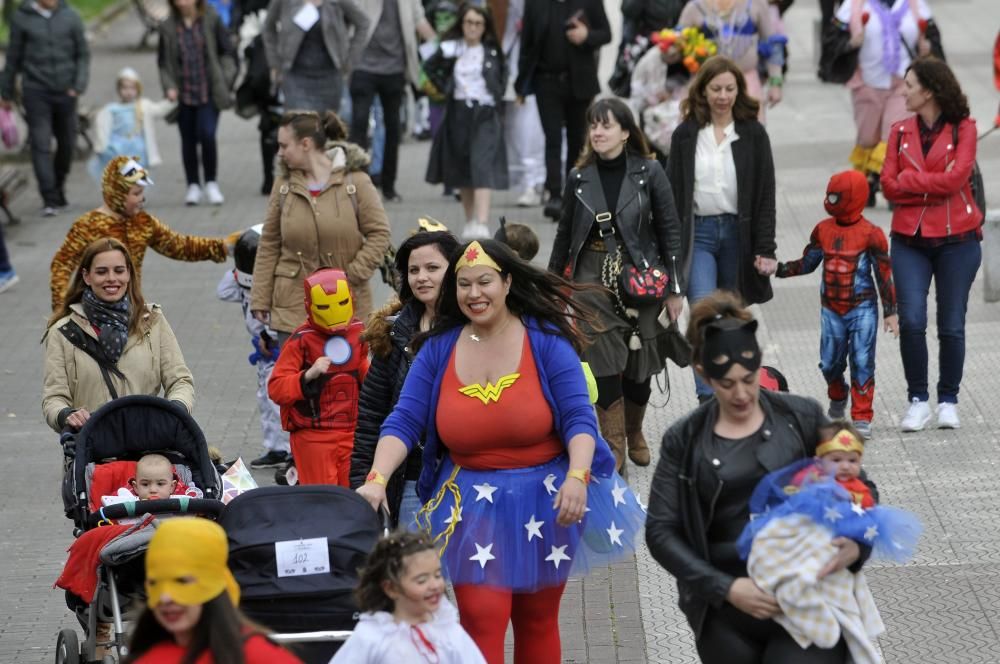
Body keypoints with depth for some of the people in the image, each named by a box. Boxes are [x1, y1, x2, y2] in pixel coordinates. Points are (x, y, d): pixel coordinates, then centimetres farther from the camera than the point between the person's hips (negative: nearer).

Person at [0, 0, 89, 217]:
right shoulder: (21, 18, -1)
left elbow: (83, 54, 7)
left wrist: (79, 84, -6)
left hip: (65, 91, 2)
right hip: (36, 91, -2)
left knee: (67, 143, 9)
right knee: (41, 145, -8)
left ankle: (58, 188, 30)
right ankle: (49, 200, -8)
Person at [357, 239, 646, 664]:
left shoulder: (546, 341, -8)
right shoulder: (438, 348, -2)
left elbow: (579, 419, -12)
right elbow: (404, 423, -5)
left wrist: (578, 476, -28)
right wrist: (377, 479, -21)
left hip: (544, 501, -1)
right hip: (472, 505, 1)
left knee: (538, 622, 12)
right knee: (481, 621, -9)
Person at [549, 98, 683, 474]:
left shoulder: (648, 172, -5)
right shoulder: (579, 177, 1)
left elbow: (669, 230, -2)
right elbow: (565, 233, 11)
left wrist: (675, 288, -4)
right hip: (593, 280, 1)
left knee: (639, 365, 7)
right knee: (604, 365, -5)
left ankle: (634, 433, 32)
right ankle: (614, 450, 3)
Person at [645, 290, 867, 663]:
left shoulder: (801, 418, 4)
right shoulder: (684, 441, 5)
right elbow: (660, 532, 1)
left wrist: (858, 544, -12)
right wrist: (726, 588, -12)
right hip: (727, 609, 1)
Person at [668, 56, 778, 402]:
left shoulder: (753, 133, 2)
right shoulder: (686, 135, 4)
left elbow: (766, 195, 0)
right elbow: (673, 194, 6)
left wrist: (765, 249, -7)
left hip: (739, 233, 1)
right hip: (698, 233, -1)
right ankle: (709, 401, -19)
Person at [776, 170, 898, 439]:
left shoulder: (871, 234, -9)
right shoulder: (823, 230, 4)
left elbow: (884, 274, -5)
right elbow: (807, 263, 12)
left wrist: (890, 312, -6)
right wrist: (779, 269, -2)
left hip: (862, 308, -4)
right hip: (831, 309, 4)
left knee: (862, 362, -6)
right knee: (830, 362, 9)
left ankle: (862, 418, 0)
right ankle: (838, 399, 39)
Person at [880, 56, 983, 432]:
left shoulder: (963, 129, -1)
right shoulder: (901, 132, 9)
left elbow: (955, 178, -14)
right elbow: (889, 186, 0)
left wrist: (909, 180, -7)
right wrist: (934, 186, -10)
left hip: (956, 240, -2)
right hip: (910, 239, 2)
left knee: (951, 326, 4)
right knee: (911, 321, -10)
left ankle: (948, 401, 19)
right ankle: (918, 401, 2)